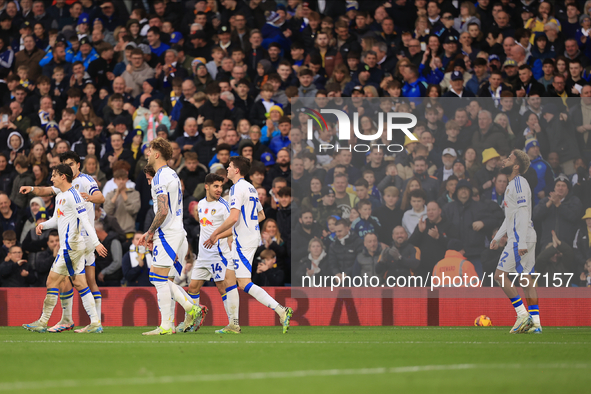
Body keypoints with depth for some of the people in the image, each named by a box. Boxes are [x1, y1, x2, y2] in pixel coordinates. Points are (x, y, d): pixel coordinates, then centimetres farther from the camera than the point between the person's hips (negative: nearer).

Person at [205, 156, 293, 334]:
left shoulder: (237, 188, -13)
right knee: (229, 277, 13)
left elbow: (233, 218, -23)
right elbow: (261, 216, 25)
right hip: (252, 237, 10)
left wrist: (215, 233, -11)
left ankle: (281, 311, -21)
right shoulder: (251, 188, 16)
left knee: (244, 283, -13)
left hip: (244, 240, -10)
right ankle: (234, 324, 12)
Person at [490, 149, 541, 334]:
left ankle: (523, 314, -11)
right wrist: (497, 236, 26)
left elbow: (523, 214, -19)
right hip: (525, 237, 10)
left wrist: (522, 243, -23)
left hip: (520, 237, -10)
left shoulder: (519, 184, -12)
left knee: (500, 274, -9)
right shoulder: (513, 185, 20)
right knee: (526, 278, 6)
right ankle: (535, 323, 2)